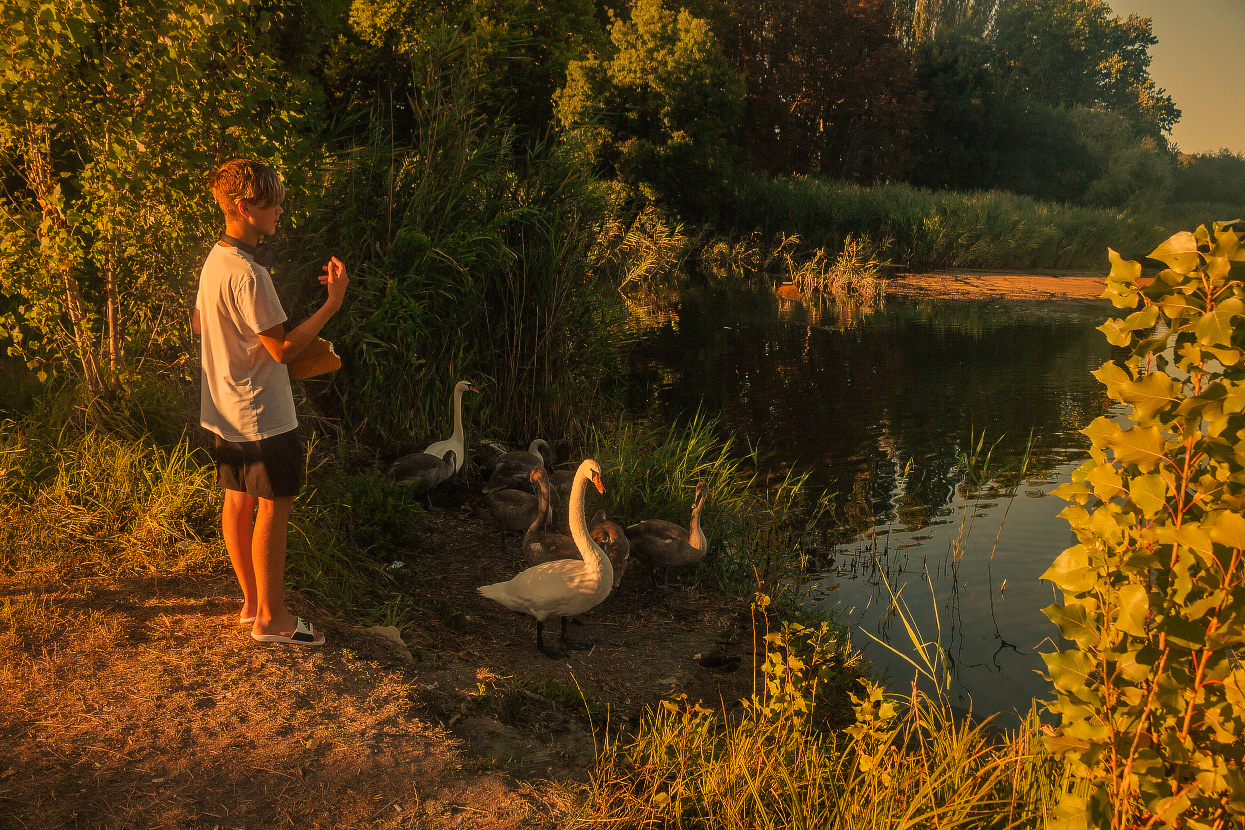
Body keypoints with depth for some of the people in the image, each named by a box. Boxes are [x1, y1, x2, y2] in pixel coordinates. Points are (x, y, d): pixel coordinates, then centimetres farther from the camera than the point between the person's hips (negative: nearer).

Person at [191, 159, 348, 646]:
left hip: (225, 412, 10)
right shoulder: (249, 275, -24)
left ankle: (252, 601, 28)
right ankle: (271, 618, 10)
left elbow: (198, 324, 19)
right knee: (274, 508, 0)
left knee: (239, 501, 15)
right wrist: (333, 302, -21)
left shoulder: (214, 260, 7)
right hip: (262, 415, -10)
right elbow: (284, 349, -22)